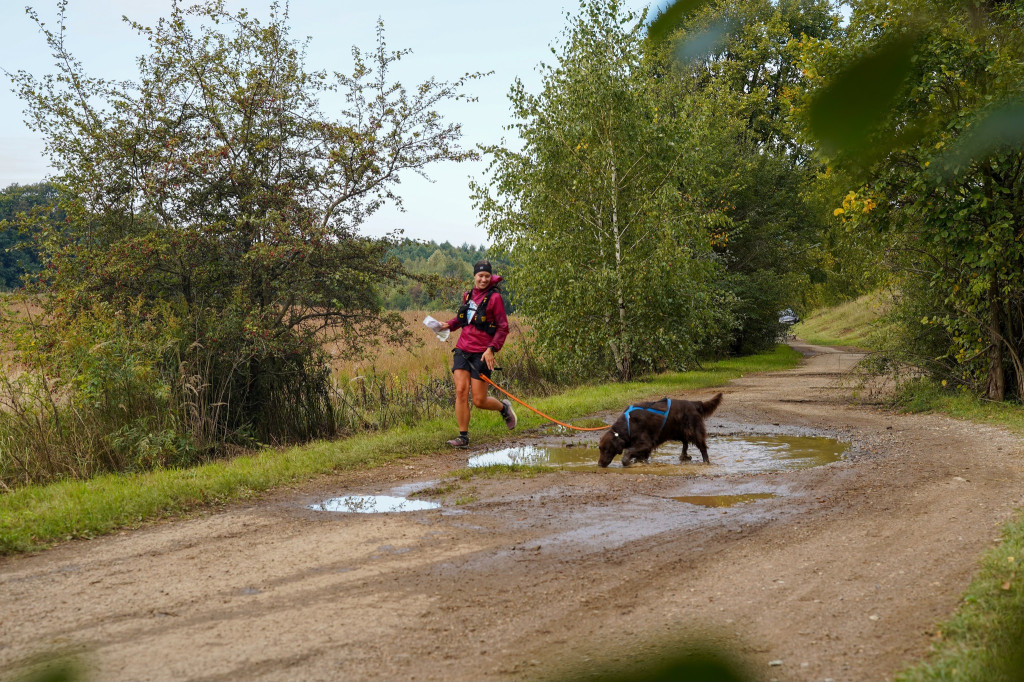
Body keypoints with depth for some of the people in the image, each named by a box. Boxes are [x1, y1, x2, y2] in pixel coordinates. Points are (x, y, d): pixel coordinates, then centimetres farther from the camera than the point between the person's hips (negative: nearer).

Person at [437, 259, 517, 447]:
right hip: (462, 350, 5)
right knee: (461, 391, -9)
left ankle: (504, 407, 30)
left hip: (482, 353, -5)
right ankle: (463, 437, 0)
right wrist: (449, 325, 9)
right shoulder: (468, 295, 11)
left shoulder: (494, 297, -5)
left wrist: (491, 349, -16)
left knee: (479, 401, -3)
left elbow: (503, 327, -5)